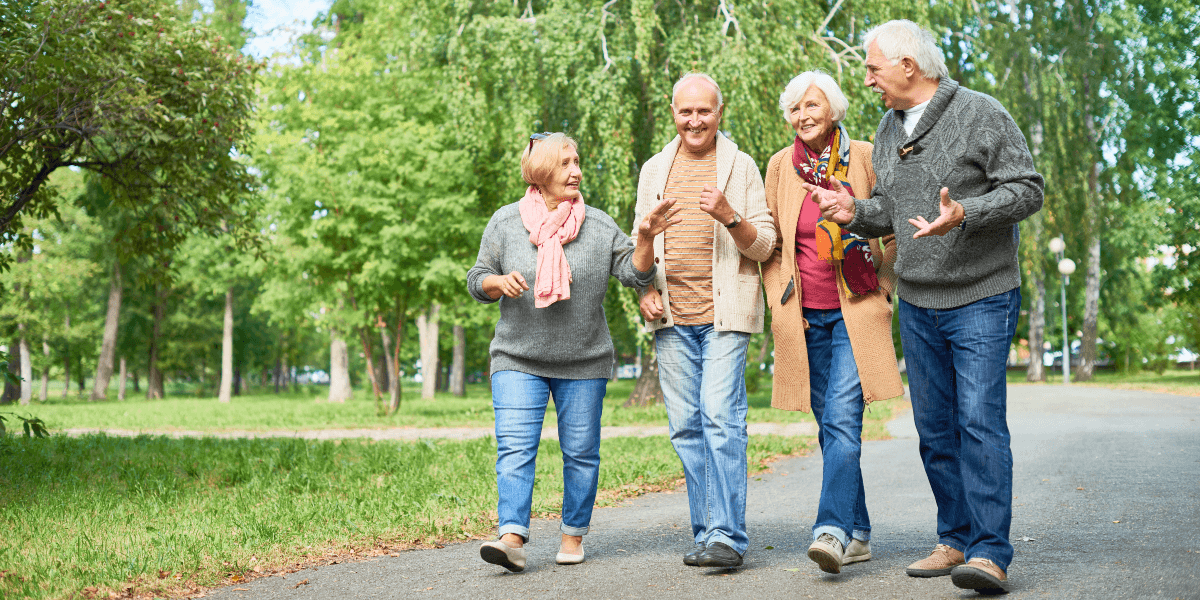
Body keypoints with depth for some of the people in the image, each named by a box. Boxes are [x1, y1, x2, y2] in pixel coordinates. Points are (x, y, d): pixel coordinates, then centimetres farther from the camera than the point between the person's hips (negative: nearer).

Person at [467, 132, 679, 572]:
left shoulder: (598, 225, 2)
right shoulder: (505, 222, 3)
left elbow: (635, 273, -2)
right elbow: (477, 281, 8)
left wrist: (646, 238, -20)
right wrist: (500, 281, -14)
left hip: (584, 362, 1)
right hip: (517, 359, 0)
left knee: (580, 452, 7)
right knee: (514, 448, -13)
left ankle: (574, 535, 21)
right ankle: (512, 538, -15)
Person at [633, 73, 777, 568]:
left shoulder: (741, 166, 5)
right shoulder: (654, 170, 16)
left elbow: (764, 246, 2)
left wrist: (730, 216, -17)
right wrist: (645, 291, 3)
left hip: (724, 313, -4)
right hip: (672, 318, 4)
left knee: (721, 418, -14)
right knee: (686, 426, 5)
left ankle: (727, 536, -12)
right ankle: (706, 532, 13)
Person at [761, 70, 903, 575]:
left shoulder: (865, 158, 0)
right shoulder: (781, 166, 7)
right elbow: (770, 243, 13)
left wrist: (882, 288, 3)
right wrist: (780, 303, 5)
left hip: (855, 313, -3)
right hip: (805, 317, 3)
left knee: (842, 419, -17)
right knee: (829, 426, 7)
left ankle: (833, 529, -21)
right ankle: (858, 534, 16)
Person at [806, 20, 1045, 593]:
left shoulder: (981, 114, -8)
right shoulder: (889, 128, 12)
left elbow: (1027, 189, -11)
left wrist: (964, 214, -26)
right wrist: (856, 212, -1)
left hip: (982, 298, -7)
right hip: (916, 304, 7)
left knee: (980, 421, -14)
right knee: (935, 428, 9)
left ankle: (990, 553, -12)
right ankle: (956, 539, 20)